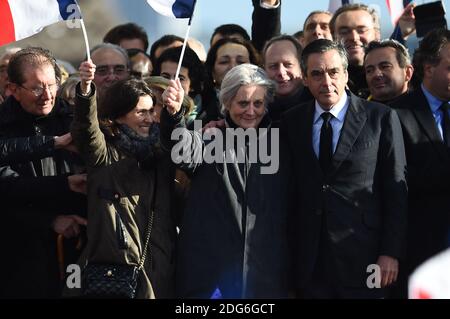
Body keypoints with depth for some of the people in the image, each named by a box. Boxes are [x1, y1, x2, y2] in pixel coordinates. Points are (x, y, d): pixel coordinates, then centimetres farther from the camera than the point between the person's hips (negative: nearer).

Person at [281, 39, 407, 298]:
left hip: (363, 258, -2)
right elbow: (289, 190, 12)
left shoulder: (381, 118, 0)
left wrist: (391, 253, -7)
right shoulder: (291, 122, 10)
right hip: (309, 262, 3)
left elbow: (396, 191, -1)